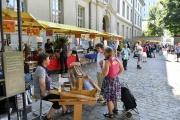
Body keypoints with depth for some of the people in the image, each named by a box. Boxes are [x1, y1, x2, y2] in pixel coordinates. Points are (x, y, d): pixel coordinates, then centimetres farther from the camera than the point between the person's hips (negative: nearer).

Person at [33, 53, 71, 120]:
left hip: (44, 90, 10)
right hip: (40, 93, -10)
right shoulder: (41, 69, -28)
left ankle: (65, 110, 30)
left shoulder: (42, 68, 5)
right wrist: (44, 94, -28)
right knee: (59, 98, -10)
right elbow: (42, 83, -42)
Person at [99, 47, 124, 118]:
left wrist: (101, 65, -16)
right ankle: (115, 109, 41)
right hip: (116, 79, 8)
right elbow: (122, 69, 7)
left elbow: (105, 74, -25)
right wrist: (116, 74, 12)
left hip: (109, 80, -7)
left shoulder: (107, 61, -23)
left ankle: (110, 113, 21)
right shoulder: (116, 59, -1)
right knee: (114, 95, 24)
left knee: (109, 97, 8)